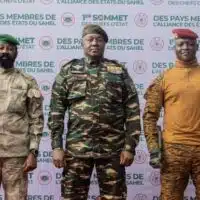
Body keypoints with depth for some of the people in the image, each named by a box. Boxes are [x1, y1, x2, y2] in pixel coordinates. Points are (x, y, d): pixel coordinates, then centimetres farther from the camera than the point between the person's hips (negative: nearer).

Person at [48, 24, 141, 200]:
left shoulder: (119, 72, 6)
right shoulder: (68, 71, 7)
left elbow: (132, 112, 2)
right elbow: (56, 112, 4)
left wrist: (130, 146, -4)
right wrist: (56, 146, -4)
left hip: (112, 148, 0)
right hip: (76, 148, 0)